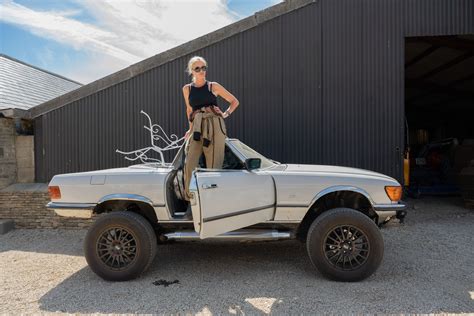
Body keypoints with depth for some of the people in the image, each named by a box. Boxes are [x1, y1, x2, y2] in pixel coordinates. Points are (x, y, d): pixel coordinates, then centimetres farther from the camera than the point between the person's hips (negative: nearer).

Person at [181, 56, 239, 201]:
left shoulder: (213, 86, 9)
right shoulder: (187, 89, 15)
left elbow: (234, 101, 16)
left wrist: (225, 114, 4)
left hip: (215, 126, -2)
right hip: (197, 128, 2)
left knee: (214, 165, -5)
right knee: (189, 164, -12)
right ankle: (190, 198, -1)